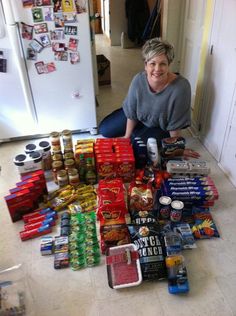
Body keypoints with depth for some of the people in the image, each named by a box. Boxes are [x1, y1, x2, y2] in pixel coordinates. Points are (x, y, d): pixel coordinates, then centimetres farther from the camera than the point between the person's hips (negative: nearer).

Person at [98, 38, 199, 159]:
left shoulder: (181, 87, -37)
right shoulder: (138, 80, -28)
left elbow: (175, 125, -27)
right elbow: (131, 113, -14)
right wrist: (127, 136, -6)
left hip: (161, 126, -3)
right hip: (139, 116, 4)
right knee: (104, 130, 7)